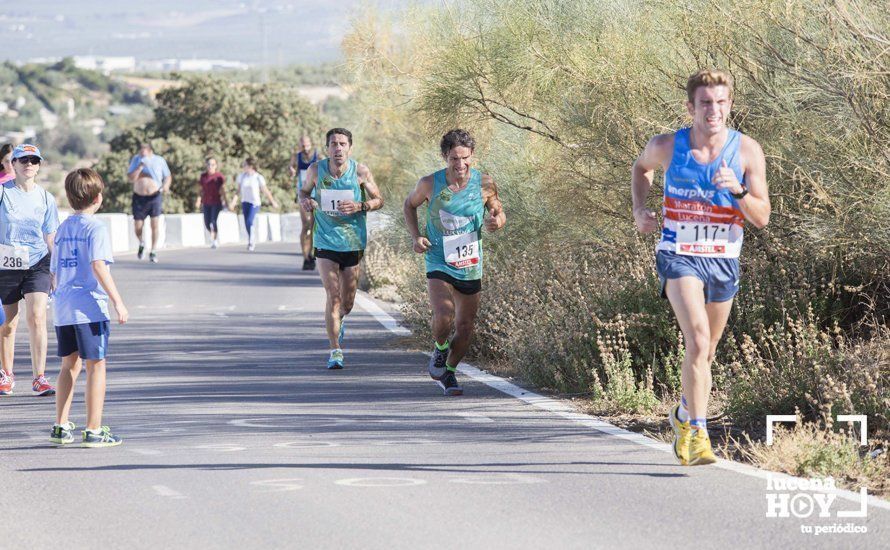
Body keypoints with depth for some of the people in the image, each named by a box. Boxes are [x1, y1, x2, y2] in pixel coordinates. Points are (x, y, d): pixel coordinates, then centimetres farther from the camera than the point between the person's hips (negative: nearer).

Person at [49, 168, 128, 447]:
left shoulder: (63, 228, 14)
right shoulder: (95, 228, -8)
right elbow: (98, 265, -19)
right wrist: (117, 301, -19)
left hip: (62, 306, 7)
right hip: (89, 306, -7)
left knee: (70, 365, 17)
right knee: (96, 366, -1)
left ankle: (61, 427, 18)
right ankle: (94, 430, -2)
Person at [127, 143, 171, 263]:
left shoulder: (159, 160, -1)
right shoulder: (136, 160, -1)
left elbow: (168, 176, 8)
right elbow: (131, 178, -9)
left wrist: (166, 185, -14)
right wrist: (140, 166, -21)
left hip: (155, 196, -1)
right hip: (139, 197, 1)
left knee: (155, 224, -12)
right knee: (137, 226, 3)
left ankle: (153, 252, -3)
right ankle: (141, 244, 34)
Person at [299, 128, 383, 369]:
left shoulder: (360, 172, -8)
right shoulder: (316, 170, -5)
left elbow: (379, 200, 1)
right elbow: (304, 190, 12)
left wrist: (360, 206, -19)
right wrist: (305, 200, -11)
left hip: (353, 243, 1)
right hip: (325, 242, -1)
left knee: (347, 301, 10)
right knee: (333, 296, -12)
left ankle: (339, 320, 46)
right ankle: (335, 350, -4)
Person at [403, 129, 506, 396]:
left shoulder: (484, 183, -7)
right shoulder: (430, 184, -10)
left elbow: (500, 213, 7)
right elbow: (409, 206, 9)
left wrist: (496, 221, -18)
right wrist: (416, 236, -5)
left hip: (470, 266, 3)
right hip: (439, 262, -3)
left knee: (465, 328, 10)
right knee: (443, 316, -24)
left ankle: (448, 372, 32)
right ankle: (440, 349, 9)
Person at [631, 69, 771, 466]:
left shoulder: (747, 151, -7)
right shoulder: (667, 147, -7)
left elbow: (761, 218, -7)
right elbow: (641, 167, 18)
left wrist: (738, 190, -25)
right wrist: (639, 210, 3)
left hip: (723, 259, 3)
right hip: (679, 255, -3)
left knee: (705, 351, 17)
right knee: (698, 342, -23)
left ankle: (684, 414, 43)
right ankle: (697, 433, -22)